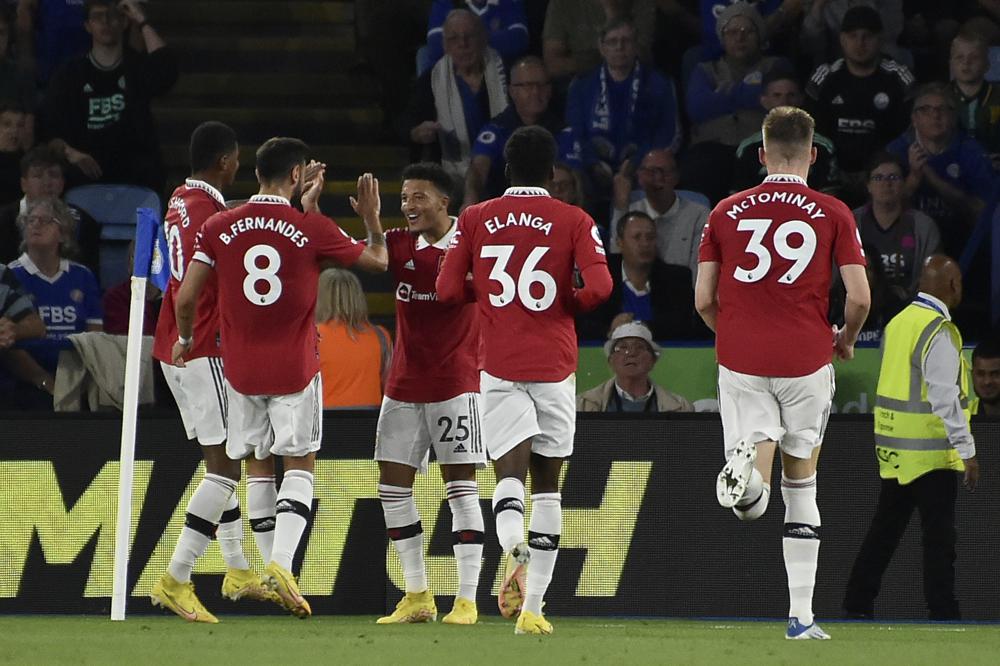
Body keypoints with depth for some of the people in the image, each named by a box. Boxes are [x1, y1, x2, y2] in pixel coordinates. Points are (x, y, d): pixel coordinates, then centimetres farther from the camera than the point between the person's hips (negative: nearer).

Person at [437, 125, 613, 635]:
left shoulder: (475, 219, 4)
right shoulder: (574, 221, 0)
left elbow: (448, 290, 2)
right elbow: (599, 287, -12)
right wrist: (570, 305, 10)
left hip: (499, 367, 0)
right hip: (554, 363, 0)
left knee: (510, 474, -6)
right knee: (547, 484, 10)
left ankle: (514, 548, -41)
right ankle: (532, 607, 8)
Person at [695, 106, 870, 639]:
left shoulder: (726, 212, 6)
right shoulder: (832, 214, 1)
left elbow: (703, 300, 6)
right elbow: (859, 298, -4)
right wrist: (845, 339, 16)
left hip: (740, 359, 1)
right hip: (805, 360, -1)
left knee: (751, 506, -2)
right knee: (801, 487, 15)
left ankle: (746, 460, -39)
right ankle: (801, 616, 14)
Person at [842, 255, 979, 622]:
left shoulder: (898, 322, 9)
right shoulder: (939, 332, -17)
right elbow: (946, 398, -21)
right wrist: (967, 450, -19)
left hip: (893, 449, 8)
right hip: (932, 453, -8)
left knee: (885, 528, 14)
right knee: (939, 536, -3)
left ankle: (857, 603, 17)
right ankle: (942, 610, -2)